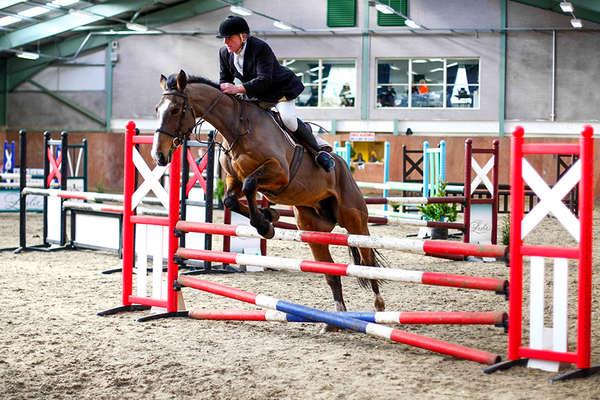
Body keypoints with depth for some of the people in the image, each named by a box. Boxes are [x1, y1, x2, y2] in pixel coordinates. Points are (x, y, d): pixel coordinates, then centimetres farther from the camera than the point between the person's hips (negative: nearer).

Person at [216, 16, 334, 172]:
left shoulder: (260, 48, -29)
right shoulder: (225, 53, -6)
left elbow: (264, 79, -38)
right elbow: (225, 78, 5)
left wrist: (238, 89, -49)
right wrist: (222, 90, -19)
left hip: (280, 88, -8)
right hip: (257, 95, 8)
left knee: (289, 120, -28)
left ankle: (318, 151, -8)